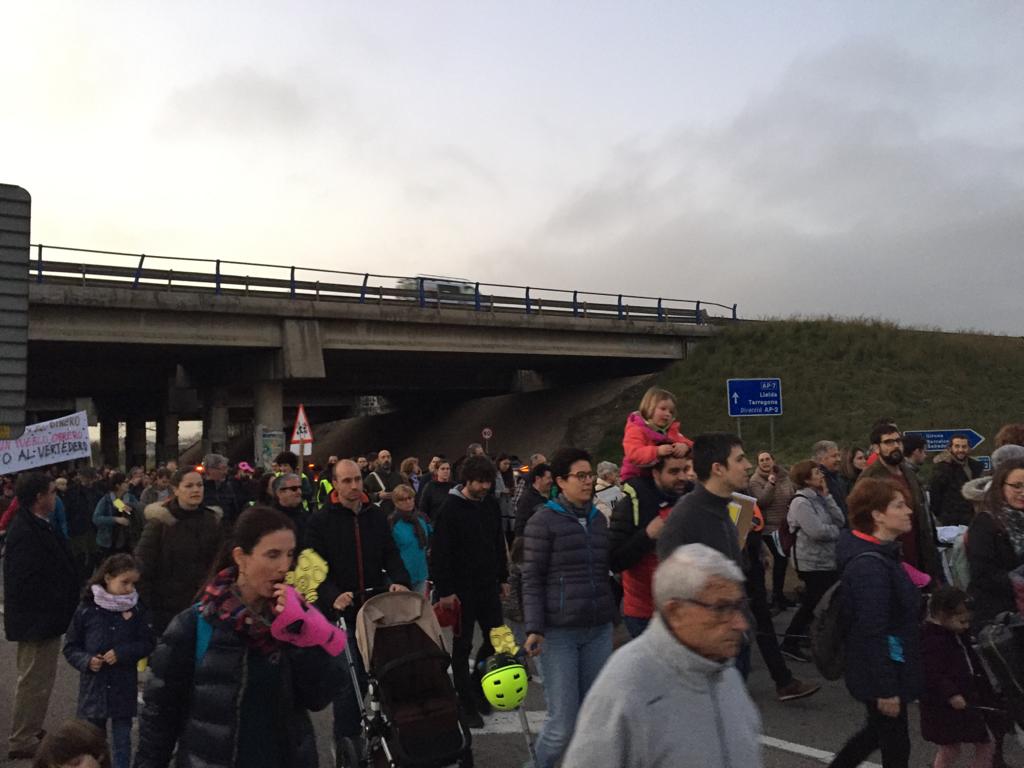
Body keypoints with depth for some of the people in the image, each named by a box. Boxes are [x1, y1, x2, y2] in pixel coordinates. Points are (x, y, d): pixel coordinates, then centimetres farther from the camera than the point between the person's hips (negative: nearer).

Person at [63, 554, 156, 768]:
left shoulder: (135, 610, -5)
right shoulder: (87, 610, -7)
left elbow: (149, 643, -4)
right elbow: (70, 647, 1)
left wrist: (122, 653, -17)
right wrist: (86, 661, -16)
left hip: (124, 688, 0)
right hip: (93, 688, 0)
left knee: (122, 739, 10)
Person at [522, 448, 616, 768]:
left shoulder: (598, 519, 12)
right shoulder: (544, 520, -5)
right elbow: (532, 578, -6)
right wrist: (534, 628, -13)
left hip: (599, 630, 5)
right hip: (559, 632, -5)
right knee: (562, 723, -4)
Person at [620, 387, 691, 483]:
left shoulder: (670, 429, 11)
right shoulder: (635, 429, -13)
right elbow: (633, 455, -27)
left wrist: (684, 446, -21)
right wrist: (657, 451, -40)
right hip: (637, 478, -5)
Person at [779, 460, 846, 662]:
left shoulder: (819, 498, 11)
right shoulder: (800, 502, -17)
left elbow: (840, 521, 1)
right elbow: (817, 531, -26)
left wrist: (827, 496, -5)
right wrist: (837, 531, -8)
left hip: (828, 560, 9)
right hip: (813, 563, -9)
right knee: (813, 604, -1)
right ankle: (790, 643, 10)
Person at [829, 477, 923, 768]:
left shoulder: (881, 554, 5)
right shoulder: (869, 565, -27)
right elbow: (873, 633, -27)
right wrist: (886, 689, -23)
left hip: (892, 667, 9)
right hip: (881, 673, -9)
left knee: (880, 730, 24)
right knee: (895, 744, 8)